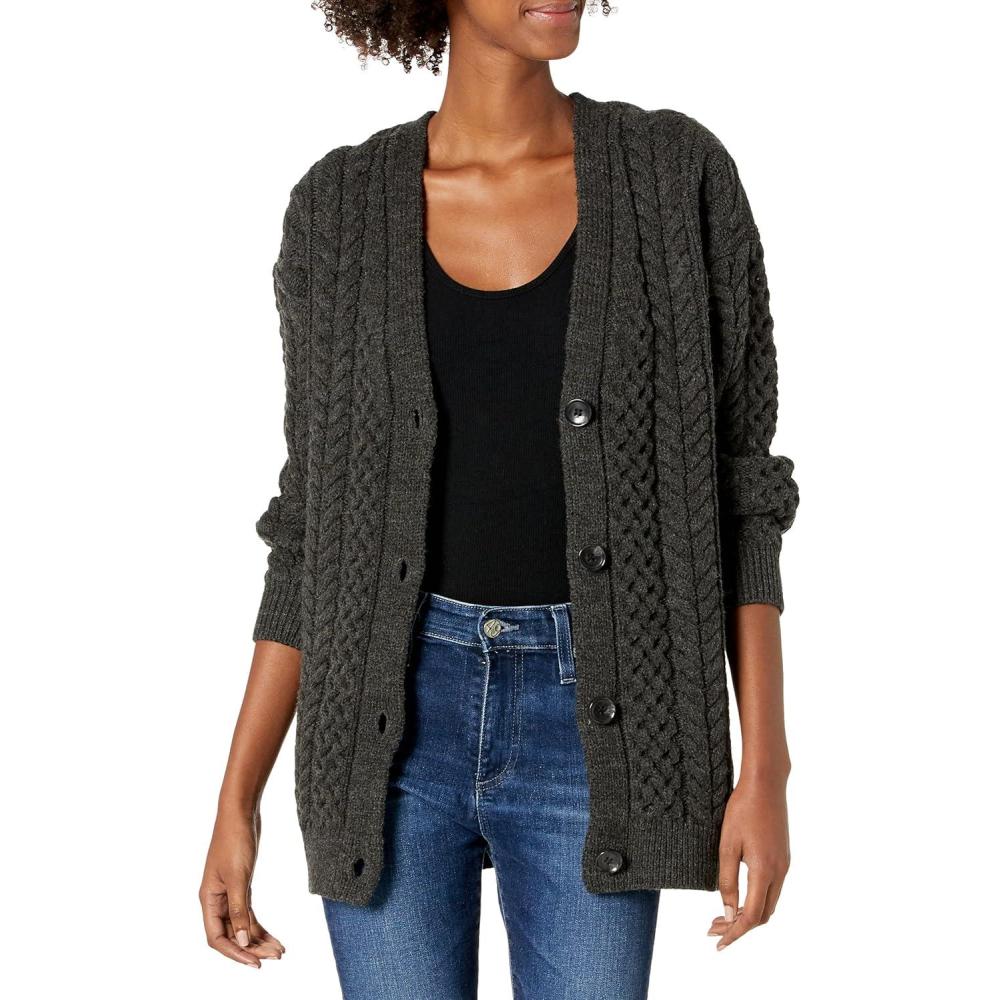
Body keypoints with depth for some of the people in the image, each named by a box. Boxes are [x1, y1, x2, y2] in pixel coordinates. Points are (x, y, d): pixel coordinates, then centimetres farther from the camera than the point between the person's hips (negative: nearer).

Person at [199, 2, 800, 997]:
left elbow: (736, 485, 0)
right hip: (396, 716, 1)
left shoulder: (678, 171, -3)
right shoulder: (341, 206, 0)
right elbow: (313, 514, 4)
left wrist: (764, 766, -7)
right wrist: (236, 802, 2)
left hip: (589, 725, 0)